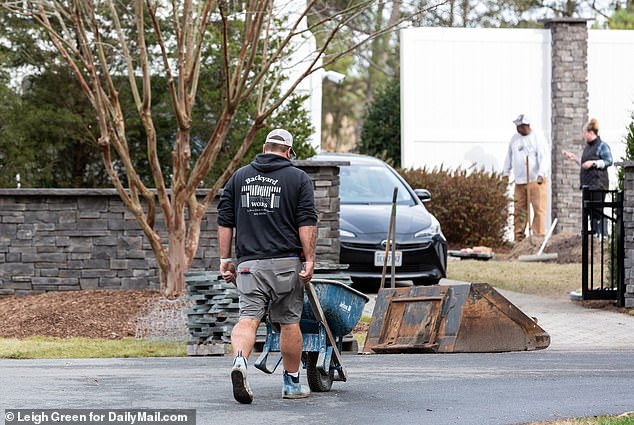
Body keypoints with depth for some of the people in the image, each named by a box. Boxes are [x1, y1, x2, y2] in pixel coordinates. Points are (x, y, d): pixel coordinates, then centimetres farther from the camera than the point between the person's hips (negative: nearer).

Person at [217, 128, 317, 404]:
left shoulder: (239, 177, 13)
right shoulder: (298, 178, 4)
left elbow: (225, 221, 10)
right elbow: (306, 222, -5)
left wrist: (225, 258, 13)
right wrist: (309, 259, -5)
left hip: (249, 263, 1)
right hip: (285, 262, -1)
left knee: (248, 318, -6)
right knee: (289, 321, 9)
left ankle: (239, 361, -35)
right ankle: (292, 383, 18)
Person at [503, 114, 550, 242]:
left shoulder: (537, 139, -6)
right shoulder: (514, 139, 13)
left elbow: (544, 158, -15)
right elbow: (509, 156, 26)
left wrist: (541, 174, -27)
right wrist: (506, 171, 20)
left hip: (536, 181, -6)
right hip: (519, 181, 6)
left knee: (539, 208, -9)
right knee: (519, 210, 5)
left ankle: (538, 235, -8)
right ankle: (519, 237, 10)